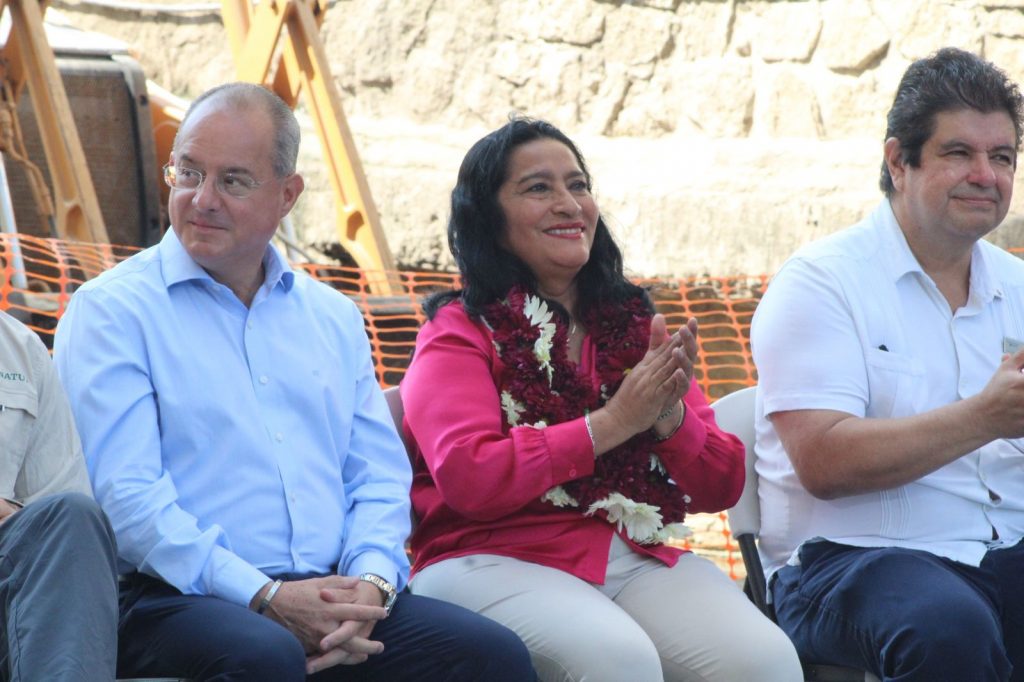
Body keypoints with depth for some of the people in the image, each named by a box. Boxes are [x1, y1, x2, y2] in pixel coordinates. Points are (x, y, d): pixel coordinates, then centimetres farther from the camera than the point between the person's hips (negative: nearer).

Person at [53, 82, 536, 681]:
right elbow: (125, 495, -9)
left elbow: (380, 474, 16)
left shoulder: (333, 317, 21)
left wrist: (370, 582, -6)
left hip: (332, 595, 5)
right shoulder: (111, 310, 2)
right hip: (178, 600, -4)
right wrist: (266, 598, -16)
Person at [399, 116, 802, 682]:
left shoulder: (635, 326, 20)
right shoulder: (460, 333, 6)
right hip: (499, 561, -4)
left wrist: (668, 416, -5)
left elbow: (721, 488, 15)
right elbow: (467, 477, -12)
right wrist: (611, 423, -10)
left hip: (641, 560, 4)